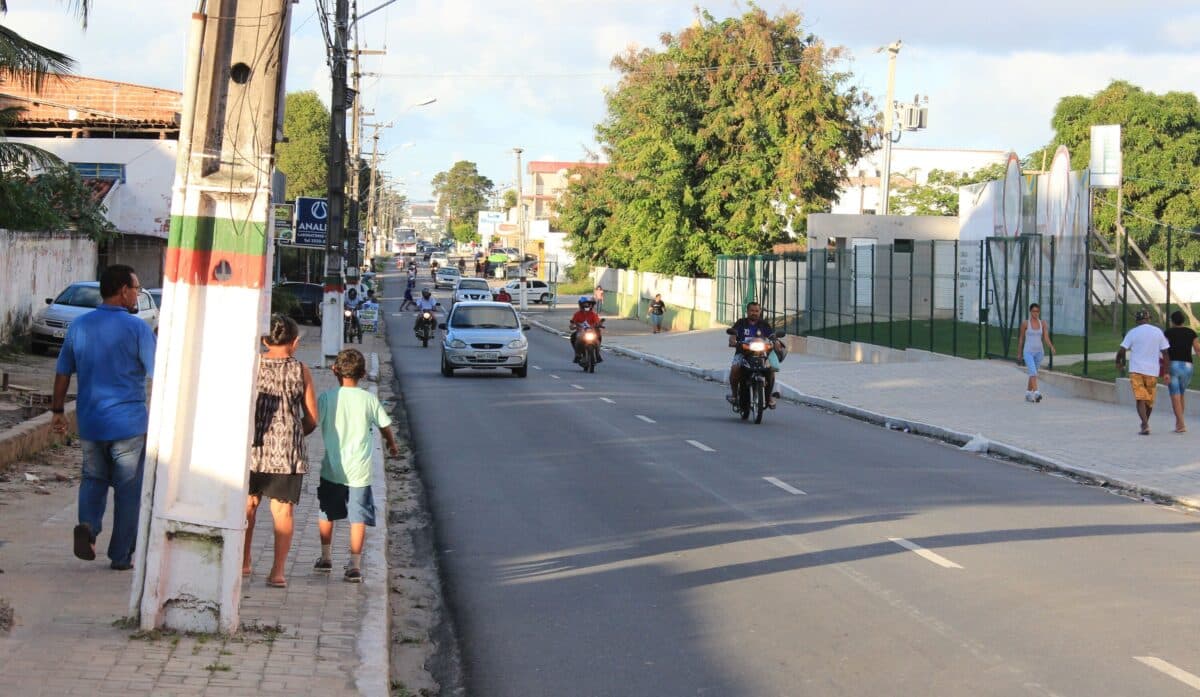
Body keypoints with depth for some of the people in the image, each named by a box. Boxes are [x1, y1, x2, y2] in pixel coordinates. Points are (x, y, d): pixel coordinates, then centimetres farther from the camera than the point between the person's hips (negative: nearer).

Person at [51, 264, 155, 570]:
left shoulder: (79, 326, 3)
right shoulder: (137, 328, -11)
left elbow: (62, 373, 9)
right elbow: (157, 375, -10)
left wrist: (58, 411, 18)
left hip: (89, 421, 4)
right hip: (129, 421, -4)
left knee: (94, 479, 20)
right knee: (128, 489, 6)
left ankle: (87, 525, -7)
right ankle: (121, 555, 10)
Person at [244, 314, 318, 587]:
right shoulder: (300, 371, -1)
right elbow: (312, 417, 3)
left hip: (252, 448, 1)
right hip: (288, 451, -1)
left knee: (247, 504, 15)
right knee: (282, 509, 2)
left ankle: (243, 562, 21)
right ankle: (278, 571, -1)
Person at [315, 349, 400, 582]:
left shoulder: (327, 398, -6)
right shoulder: (369, 399, -2)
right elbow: (385, 426, 11)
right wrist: (392, 445, 31)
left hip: (332, 469, 1)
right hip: (359, 471, -1)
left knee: (326, 514, 19)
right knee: (358, 518, 3)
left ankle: (326, 557, 28)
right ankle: (354, 565, -1)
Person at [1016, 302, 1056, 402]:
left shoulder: (1043, 323, 2)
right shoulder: (1025, 323, -6)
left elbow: (1046, 338, -4)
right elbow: (1021, 338, 4)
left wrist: (1051, 347, -24)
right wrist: (1019, 353, 10)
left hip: (1039, 352, 4)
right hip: (1028, 352, -4)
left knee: (1033, 373, 15)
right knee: (1033, 373, -20)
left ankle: (1028, 394, 29)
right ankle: (1036, 394, -30)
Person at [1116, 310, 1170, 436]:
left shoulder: (1133, 332, -3)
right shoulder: (1158, 332, 4)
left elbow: (1121, 350, -7)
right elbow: (1165, 352, 3)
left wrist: (1119, 362, 12)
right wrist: (1165, 372, 7)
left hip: (1136, 370, -2)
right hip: (1153, 371, 2)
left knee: (1141, 399, -4)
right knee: (1150, 400, 17)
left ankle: (1145, 425, -19)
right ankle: (1145, 424, 29)